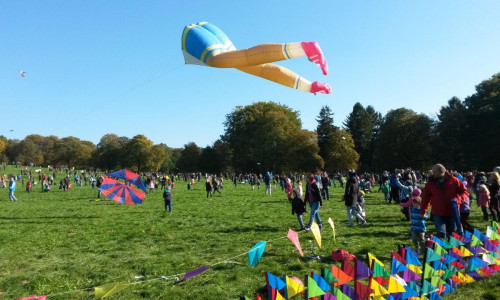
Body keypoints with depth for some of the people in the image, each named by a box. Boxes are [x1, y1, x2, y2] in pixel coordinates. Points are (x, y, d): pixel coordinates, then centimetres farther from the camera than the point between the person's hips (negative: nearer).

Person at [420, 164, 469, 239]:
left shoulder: (453, 181, -3)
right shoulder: (430, 183, 1)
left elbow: (465, 192, 3)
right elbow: (426, 198, 11)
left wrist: (457, 199, -16)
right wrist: (423, 211, 9)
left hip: (452, 213, 1)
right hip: (438, 214, -1)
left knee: (452, 235, 16)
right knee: (441, 233, -15)